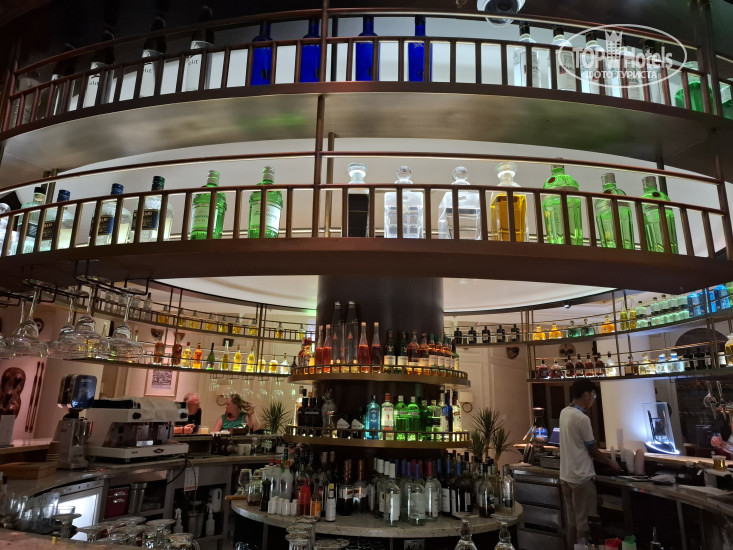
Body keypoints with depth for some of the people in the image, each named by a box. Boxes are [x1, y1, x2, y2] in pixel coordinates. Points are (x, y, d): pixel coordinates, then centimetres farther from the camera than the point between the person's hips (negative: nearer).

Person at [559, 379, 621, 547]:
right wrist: (611, 463, 7)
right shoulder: (582, 419, -20)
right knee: (584, 524, 3)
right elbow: (593, 451, -9)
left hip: (565, 476, 8)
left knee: (571, 523, 16)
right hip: (581, 478, -8)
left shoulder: (564, 413, 5)